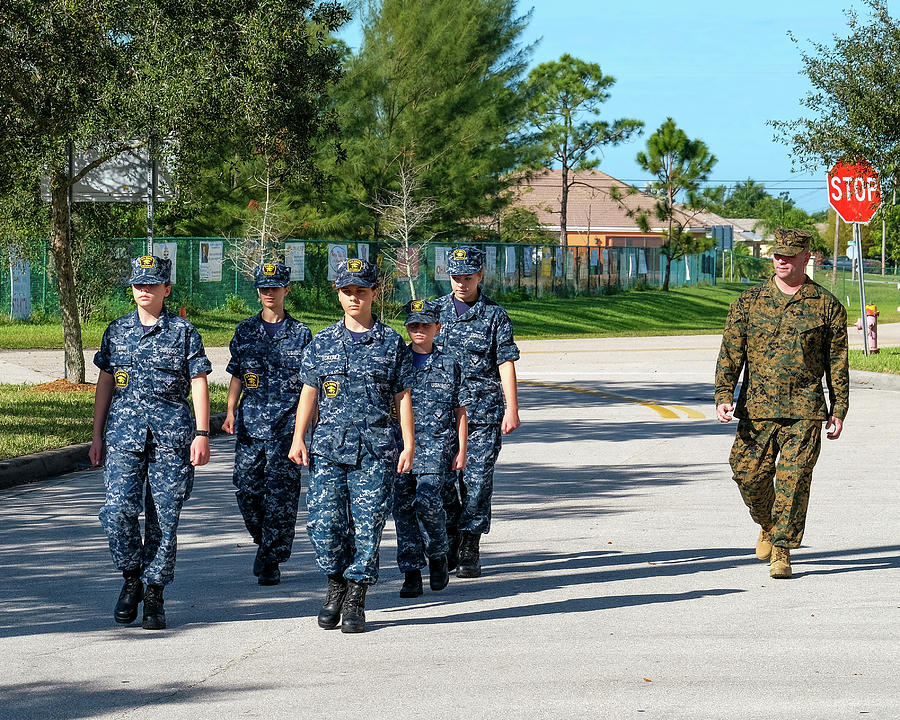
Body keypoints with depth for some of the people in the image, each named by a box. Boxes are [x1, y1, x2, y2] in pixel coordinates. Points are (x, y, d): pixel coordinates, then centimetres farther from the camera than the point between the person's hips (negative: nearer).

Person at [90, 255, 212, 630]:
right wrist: (97, 436, 12)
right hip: (124, 433, 2)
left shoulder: (183, 332, 3)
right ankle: (131, 579, 8)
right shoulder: (117, 331, 11)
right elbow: (105, 384, 16)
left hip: (172, 435, -2)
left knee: (163, 517, -2)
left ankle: (154, 595, 8)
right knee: (118, 509, -13)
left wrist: (201, 434, -5)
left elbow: (199, 384, 2)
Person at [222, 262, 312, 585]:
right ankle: (263, 541, 25)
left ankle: (272, 561, -1)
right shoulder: (245, 331, 11)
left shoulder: (301, 334, 4)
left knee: (281, 492, -6)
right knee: (247, 488, 0)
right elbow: (237, 375, 14)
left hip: (287, 424, -2)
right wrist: (230, 411, 2)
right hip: (251, 422, 3)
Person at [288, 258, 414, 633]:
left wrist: (409, 445, 0)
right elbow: (309, 393, 12)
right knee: (323, 522, -7)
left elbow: (403, 398, 6)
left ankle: (355, 600, 8)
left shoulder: (391, 343, 5)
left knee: (367, 524, -2)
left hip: (376, 450, -1)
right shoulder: (322, 342, 10)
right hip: (328, 446, 1)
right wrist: (298, 439, 4)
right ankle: (336, 583, 17)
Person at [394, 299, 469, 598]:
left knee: (428, 501, -17)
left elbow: (460, 411, 9)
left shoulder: (449, 365, 7)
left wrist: (462, 450, 3)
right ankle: (411, 573, 4)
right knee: (403, 509, -2)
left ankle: (438, 556, 8)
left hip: (437, 445, -2)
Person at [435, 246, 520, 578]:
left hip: (484, 412, -2)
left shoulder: (495, 314, 2)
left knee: (477, 480, -3)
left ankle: (470, 552, 2)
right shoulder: (436, 310, 9)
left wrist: (512, 409, -7)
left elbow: (506, 363, -1)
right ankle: (450, 542, 15)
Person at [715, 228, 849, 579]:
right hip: (757, 407, 2)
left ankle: (782, 550, 1)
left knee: (793, 480, -7)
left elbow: (837, 363, 8)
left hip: (805, 411, -2)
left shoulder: (827, 306, 4)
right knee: (750, 474, 2)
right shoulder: (749, 301, 7)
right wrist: (723, 397, -6)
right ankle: (768, 527, 31)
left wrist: (838, 410, 5)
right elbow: (730, 353, 5)